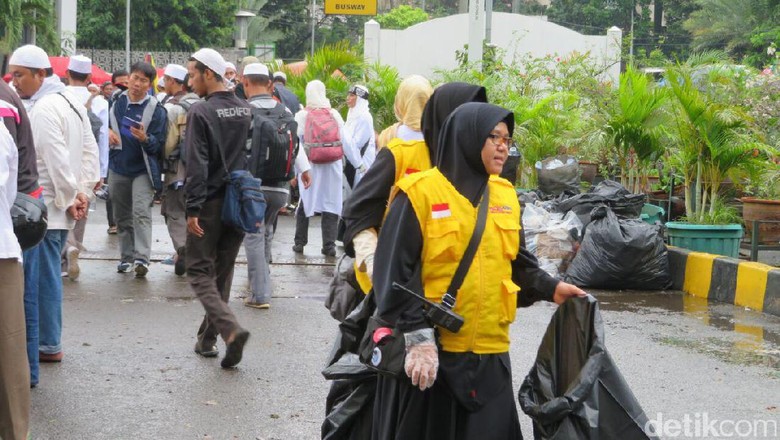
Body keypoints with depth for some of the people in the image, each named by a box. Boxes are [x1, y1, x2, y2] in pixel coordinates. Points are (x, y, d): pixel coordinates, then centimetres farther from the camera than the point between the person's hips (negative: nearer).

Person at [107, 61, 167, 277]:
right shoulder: (117, 101, 5)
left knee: (141, 213, -18)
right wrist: (108, 131, 1)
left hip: (143, 170, -5)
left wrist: (145, 139, -29)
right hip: (118, 168, 5)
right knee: (122, 216, 12)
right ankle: (126, 257, 22)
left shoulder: (156, 109, -9)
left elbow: (159, 145, -10)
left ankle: (142, 258, -24)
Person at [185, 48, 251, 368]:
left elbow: (197, 165, -18)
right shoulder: (246, 110, 7)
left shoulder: (201, 112, -13)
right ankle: (208, 338, 22)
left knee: (199, 272, 1)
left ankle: (231, 329, -19)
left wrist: (193, 208, -16)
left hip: (210, 204, -6)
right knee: (222, 272, 15)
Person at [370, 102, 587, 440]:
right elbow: (395, 272, -13)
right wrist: (418, 336, -19)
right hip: (430, 351, -5)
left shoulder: (505, 195, 9)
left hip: (490, 354, 5)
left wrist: (550, 289, 3)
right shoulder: (421, 193, -10)